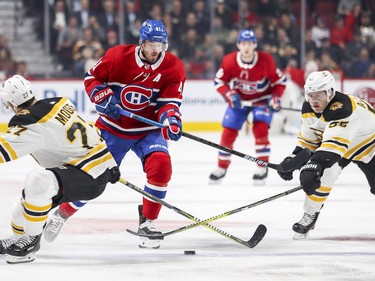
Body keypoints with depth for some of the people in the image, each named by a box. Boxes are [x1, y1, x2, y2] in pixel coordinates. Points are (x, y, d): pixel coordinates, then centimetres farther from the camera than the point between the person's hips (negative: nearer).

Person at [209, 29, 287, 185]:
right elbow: (219, 81, -7)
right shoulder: (229, 61, -21)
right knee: (228, 132, -3)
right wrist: (230, 95, -23)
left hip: (262, 99, -2)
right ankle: (222, 167, 15)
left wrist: (275, 98, -22)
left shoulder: (266, 61, -23)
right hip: (239, 99, 2)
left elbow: (280, 80, -10)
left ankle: (262, 168, -10)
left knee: (260, 128, -22)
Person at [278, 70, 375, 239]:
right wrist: (292, 159, -8)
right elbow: (307, 140, 2)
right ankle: (310, 216, -3)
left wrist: (316, 164, -61)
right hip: (335, 143, 6)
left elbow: (335, 143, -50)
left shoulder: (341, 108, -39)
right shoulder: (308, 109, -12)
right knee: (319, 176, -16)